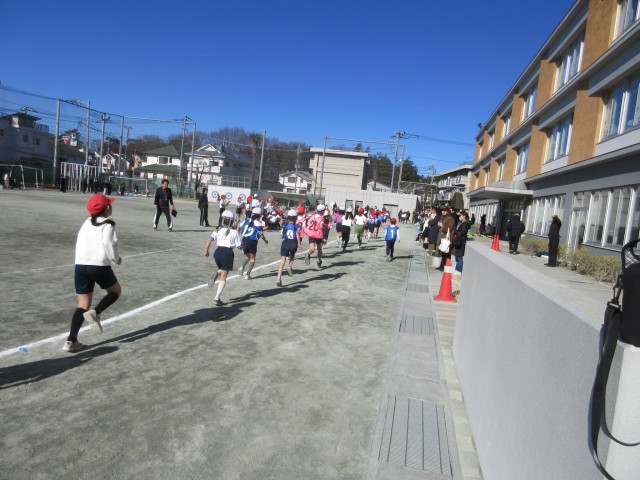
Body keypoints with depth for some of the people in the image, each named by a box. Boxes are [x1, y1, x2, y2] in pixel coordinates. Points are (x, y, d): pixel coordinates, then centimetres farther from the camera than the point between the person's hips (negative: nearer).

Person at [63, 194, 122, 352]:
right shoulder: (107, 225, -7)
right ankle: (95, 312, -2)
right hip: (99, 266, -6)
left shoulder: (87, 222, 13)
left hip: (80, 265, 6)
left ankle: (71, 341, 3)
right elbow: (108, 244, -21)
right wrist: (117, 259, -4)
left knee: (83, 305, 11)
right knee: (116, 291, 20)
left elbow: (80, 242, 17)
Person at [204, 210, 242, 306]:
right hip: (228, 253, -4)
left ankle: (216, 274, -4)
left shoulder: (218, 230, 9)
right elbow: (239, 246, -1)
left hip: (218, 252, 4)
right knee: (223, 277, 2)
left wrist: (206, 251, 0)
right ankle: (217, 298, -4)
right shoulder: (234, 232, -1)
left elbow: (209, 240, -4)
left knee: (222, 269, 32)